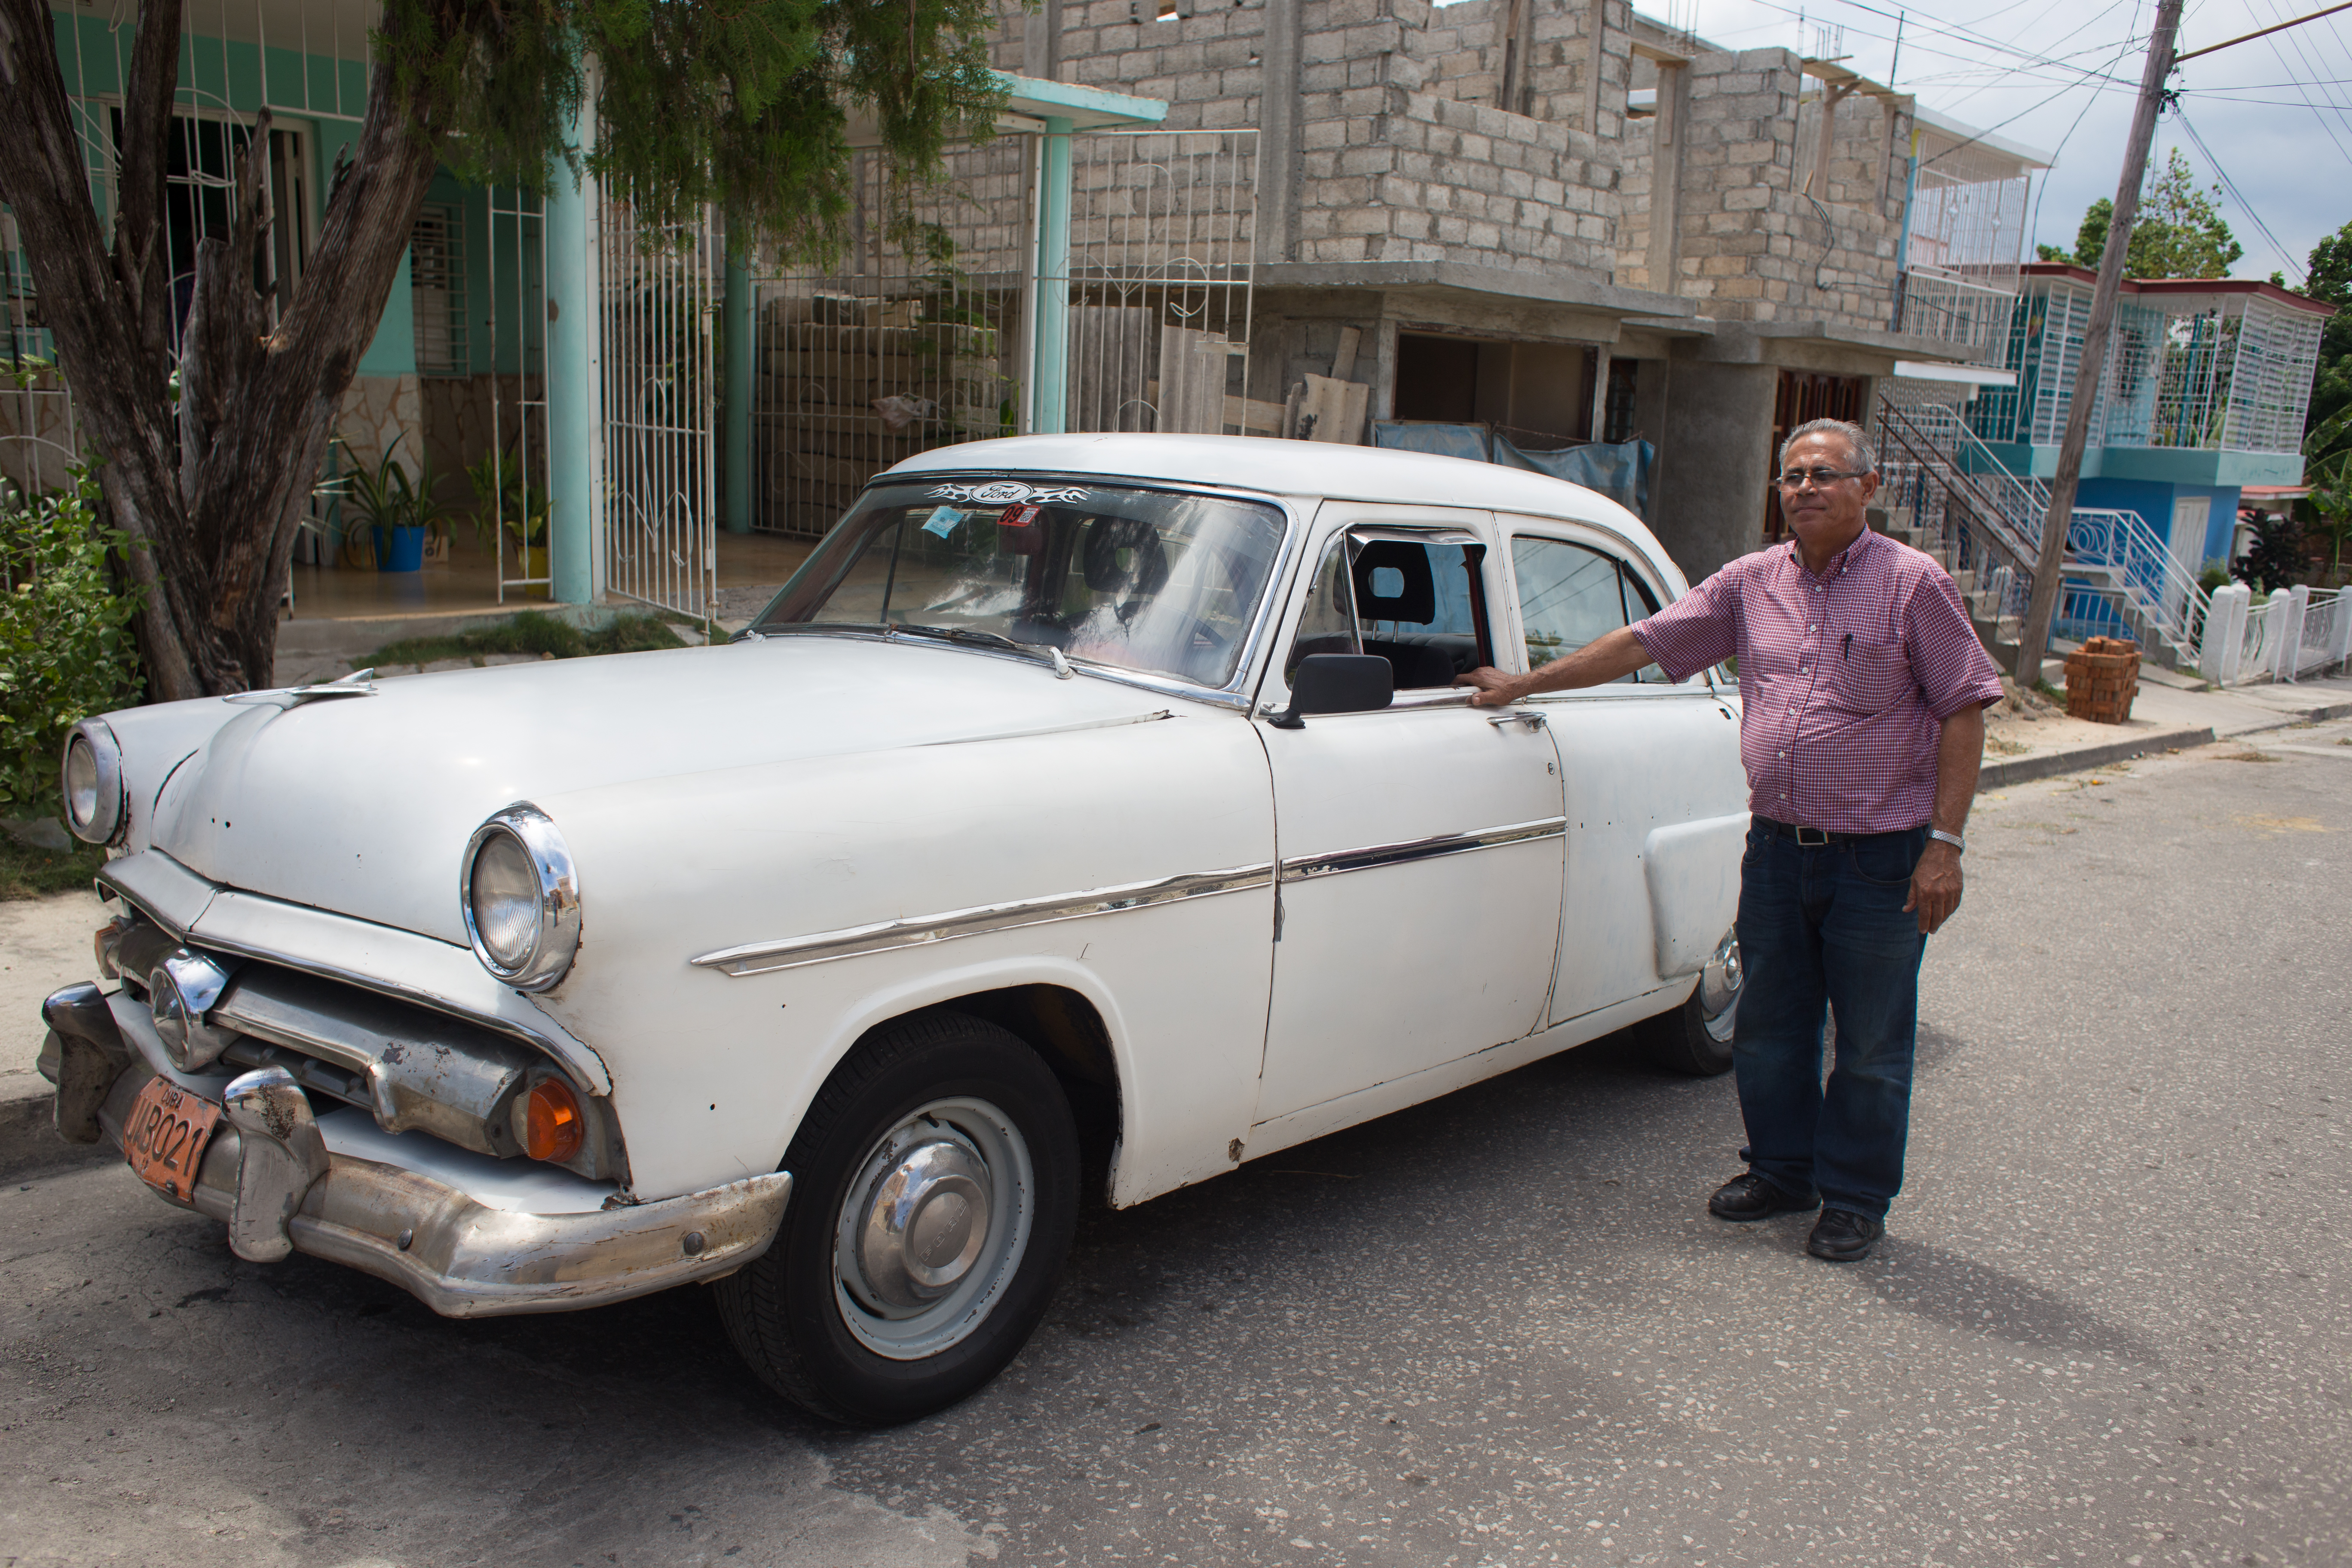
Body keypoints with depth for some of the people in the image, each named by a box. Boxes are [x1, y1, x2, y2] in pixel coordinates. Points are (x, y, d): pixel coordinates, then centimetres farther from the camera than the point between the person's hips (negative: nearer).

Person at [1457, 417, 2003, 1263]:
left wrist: (1945, 843, -13)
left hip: (1880, 856, -4)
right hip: (1776, 844, 5)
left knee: (1871, 1042, 7)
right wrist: (1523, 683, 7)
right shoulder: (1751, 582, 5)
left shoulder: (1913, 583, -7)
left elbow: (1964, 711, -8)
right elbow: (1641, 642, 8)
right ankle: (1782, 1169, 34)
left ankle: (1856, 1198, 24)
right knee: (1768, 1025, 15)